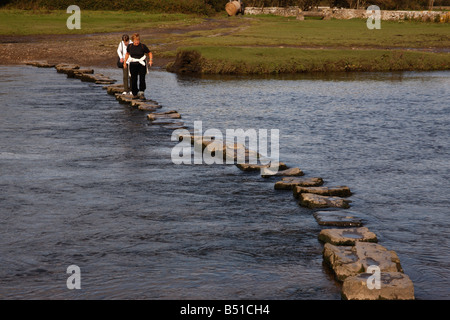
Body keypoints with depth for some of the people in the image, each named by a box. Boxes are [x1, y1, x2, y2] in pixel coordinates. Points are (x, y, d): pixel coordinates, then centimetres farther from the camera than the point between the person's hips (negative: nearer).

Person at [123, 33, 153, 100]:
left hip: (142, 65, -2)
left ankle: (141, 93, 7)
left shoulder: (143, 46, -7)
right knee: (133, 80, 3)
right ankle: (135, 94, 13)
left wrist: (151, 60, -15)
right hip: (133, 65, 2)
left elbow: (150, 53, 1)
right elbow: (127, 54, 19)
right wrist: (124, 62, 18)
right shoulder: (130, 46, 0)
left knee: (142, 79, -5)